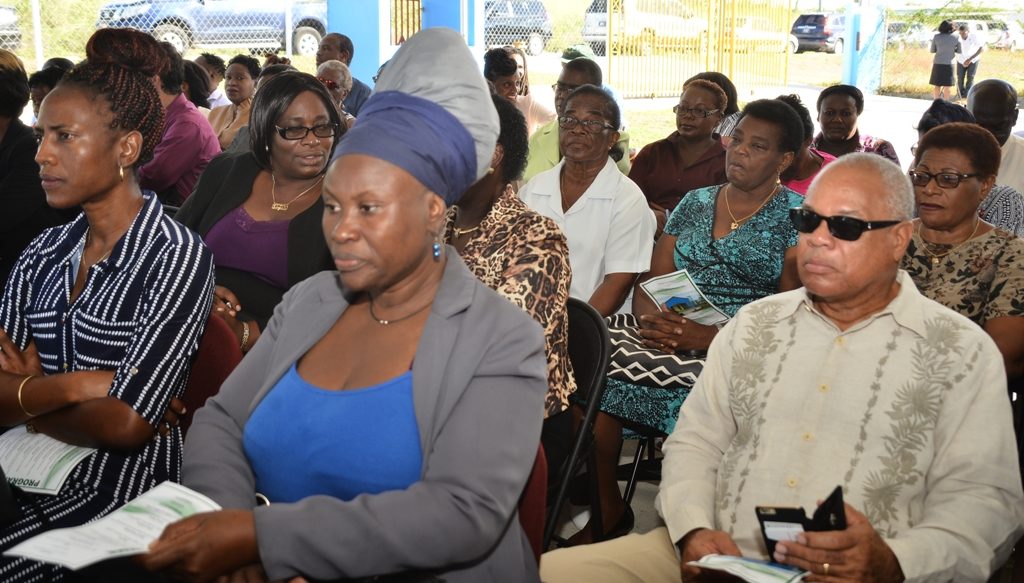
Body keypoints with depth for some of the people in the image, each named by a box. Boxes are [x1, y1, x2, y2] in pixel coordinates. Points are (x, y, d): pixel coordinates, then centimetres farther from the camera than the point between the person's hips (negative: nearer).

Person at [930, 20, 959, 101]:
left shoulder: (936, 36, -2)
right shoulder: (956, 38, -2)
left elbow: (932, 50, 5)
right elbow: (959, 51, 7)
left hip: (937, 64, 0)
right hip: (949, 64, 0)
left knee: (937, 85, 9)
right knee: (947, 85, 9)